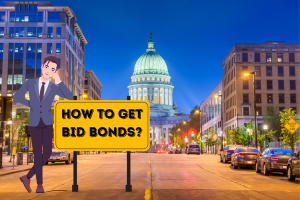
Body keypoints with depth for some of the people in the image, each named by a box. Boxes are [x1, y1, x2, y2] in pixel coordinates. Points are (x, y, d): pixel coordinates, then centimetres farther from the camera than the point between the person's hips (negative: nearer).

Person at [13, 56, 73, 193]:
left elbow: (70, 97, -14)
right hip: (35, 123, -1)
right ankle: (40, 184, 10)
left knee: (47, 153, -6)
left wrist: (59, 81, -16)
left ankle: (28, 177, 13)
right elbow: (16, 96, 9)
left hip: (48, 123, 1)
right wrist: (31, 105, 0)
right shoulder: (30, 83, 0)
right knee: (37, 154, -6)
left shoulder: (54, 88, 2)